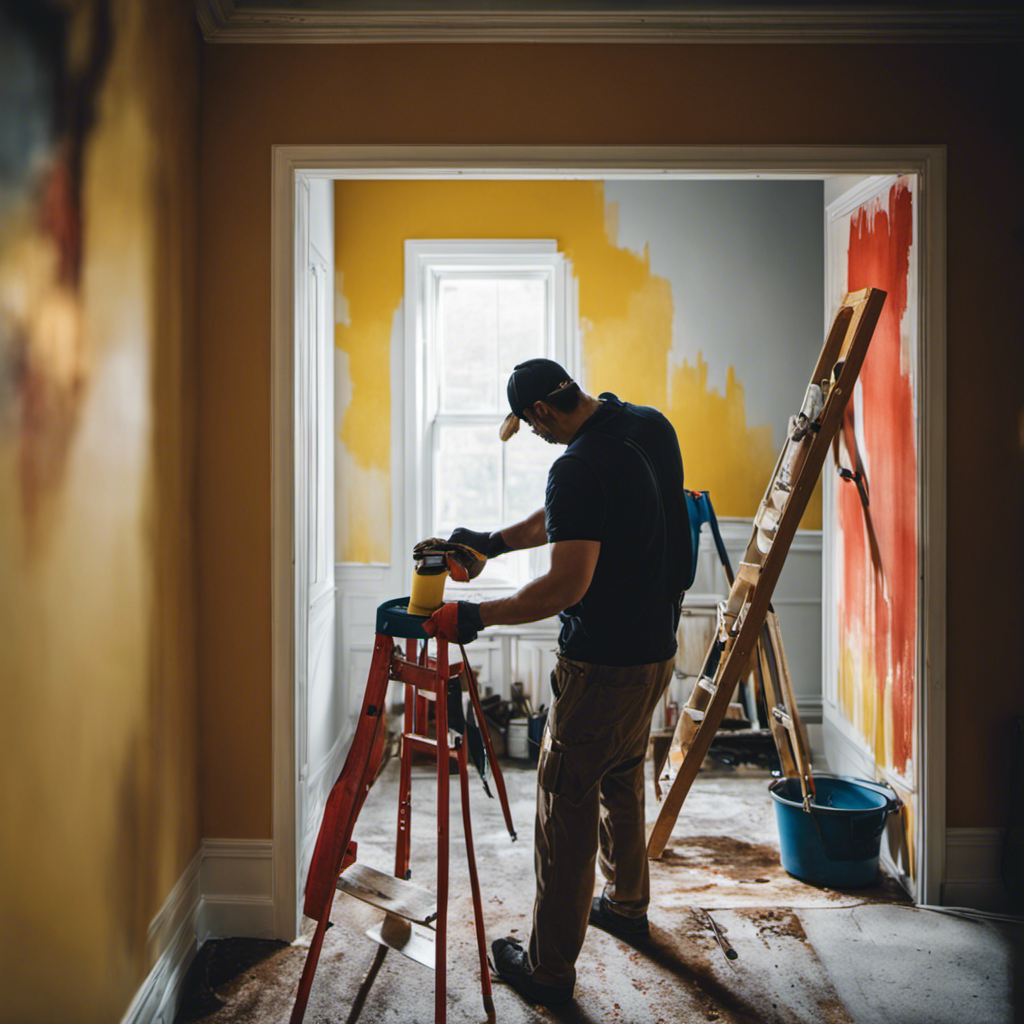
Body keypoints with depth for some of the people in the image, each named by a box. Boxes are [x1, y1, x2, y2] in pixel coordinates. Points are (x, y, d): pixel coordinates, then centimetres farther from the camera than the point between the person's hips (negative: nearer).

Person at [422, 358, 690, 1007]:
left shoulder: (580, 468, -23)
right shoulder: (652, 426, 7)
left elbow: (568, 584, -27)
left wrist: (475, 617, -18)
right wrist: (493, 542, 15)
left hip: (604, 666, -9)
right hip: (659, 648, 10)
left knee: (567, 806, 2)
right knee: (622, 777, 26)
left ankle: (550, 969, 12)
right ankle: (627, 905, 44)